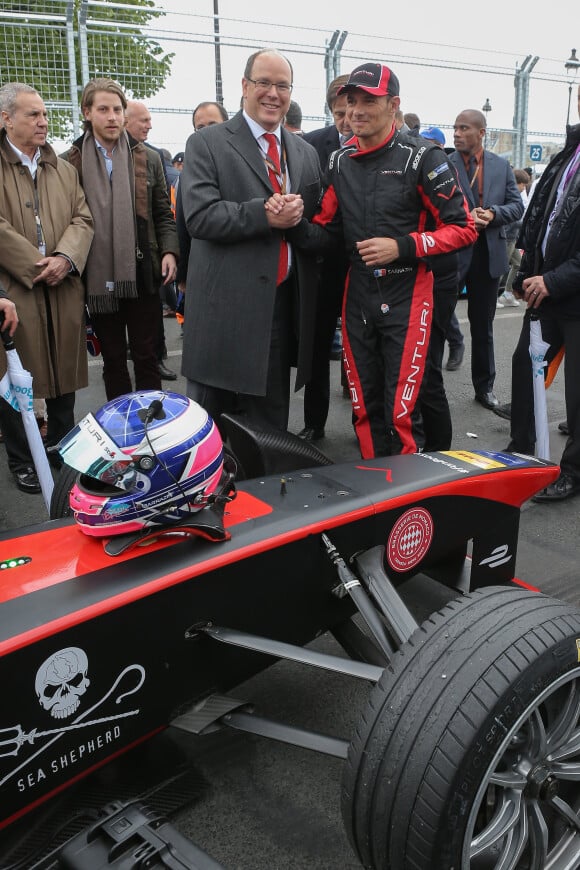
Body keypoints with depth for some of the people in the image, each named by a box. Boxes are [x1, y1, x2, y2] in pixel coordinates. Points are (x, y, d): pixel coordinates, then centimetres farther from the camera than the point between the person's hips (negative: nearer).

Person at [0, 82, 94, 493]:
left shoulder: (64, 170, 15)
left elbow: (83, 219, 6)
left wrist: (65, 258, -11)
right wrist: (36, 266, -14)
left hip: (64, 290, 5)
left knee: (65, 371, 11)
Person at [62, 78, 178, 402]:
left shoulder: (149, 159, 8)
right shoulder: (70, 163, 3)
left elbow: (163, 214, 9)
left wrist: (169, 251, -6)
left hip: (142, 275, 0)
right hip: (99, 278, 0)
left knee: (146, 357, 6)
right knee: (113, 360, 11)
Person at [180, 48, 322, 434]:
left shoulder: (306, 153, 17)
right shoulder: (206, 144, 0)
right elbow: (199, 216, -12)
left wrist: (297, 217, -6)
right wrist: (264, 215, -21)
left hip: (283, 307, 4)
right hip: (225, 309, -4)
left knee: (271, 421, 13)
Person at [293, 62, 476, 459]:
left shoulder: (422, 158, -7)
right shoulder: (340, 162, 9)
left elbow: (463, 228, -8)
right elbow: (326, 227, 13)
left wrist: (402, 247, -19)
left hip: (406, 296, -5)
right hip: (358, 295, 5)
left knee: (402, 411, -6)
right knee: (365, 407, 12)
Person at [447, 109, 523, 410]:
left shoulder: (501, 165, 7)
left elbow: (517, 205, 6)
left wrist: (494, 213, -13)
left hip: (489, 253, 3)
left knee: (483, 326, 13)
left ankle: (484, 387, 24)